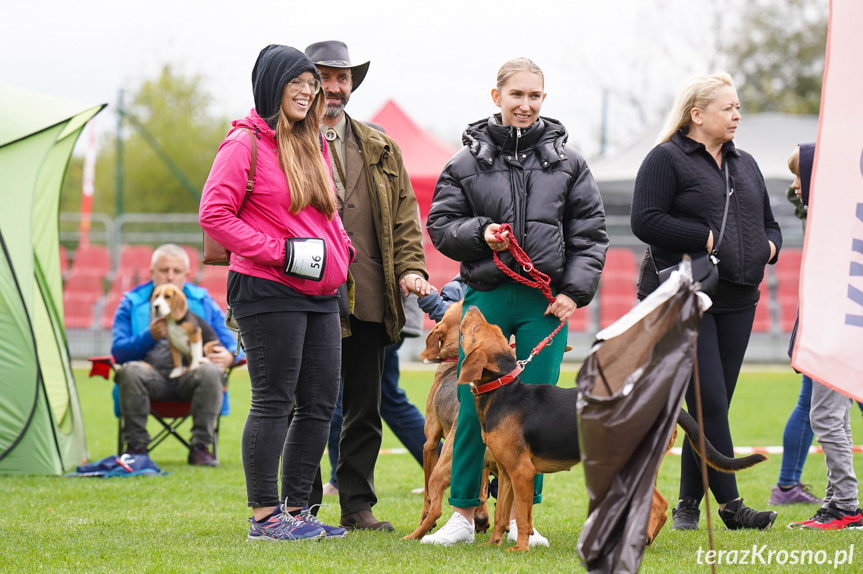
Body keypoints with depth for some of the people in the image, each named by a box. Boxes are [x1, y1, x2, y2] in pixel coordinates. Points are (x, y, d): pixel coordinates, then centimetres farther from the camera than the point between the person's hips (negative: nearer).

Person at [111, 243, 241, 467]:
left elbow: (231, 343, 17)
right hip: (152, 373, -1)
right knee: (131, 371, -36)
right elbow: (118, 351, 4)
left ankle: (200, 447, -26)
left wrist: (229, 356, -9)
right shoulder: (131, 303, 16)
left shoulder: (202, 301, 21)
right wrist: (150, 336, -15)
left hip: (189, 374, 1)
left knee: (210, 371, -34)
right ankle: (136, 446, -24)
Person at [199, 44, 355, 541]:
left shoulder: (314, 145, 18)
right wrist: (279, 253, -16)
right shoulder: (246, 143, -7)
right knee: (274, 402, -6)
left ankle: (295, 509, 16)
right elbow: (214, 214, -12)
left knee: (320, 403, 7)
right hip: (269, 292, -8)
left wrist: (342, 250, 9)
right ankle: (264, 516, 0)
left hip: (320, 294, 8)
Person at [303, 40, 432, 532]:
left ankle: (358, 505, 16)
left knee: (366, 408, 9)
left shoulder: (382, 150, 16)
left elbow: (405, 213, 16)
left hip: (370, 302, 5)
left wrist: (410, 267, 2)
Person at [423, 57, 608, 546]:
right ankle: (464, 515, 8)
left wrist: (574, 291, -2)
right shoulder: (468, 161, 6)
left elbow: (590, 233, 8)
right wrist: (479, 233, -11)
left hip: (545, 302, 1)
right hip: (486, 297, -1)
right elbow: (440, 224, 8)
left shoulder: (568, 163, 8)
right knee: (474, 408, -2)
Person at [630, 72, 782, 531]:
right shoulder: (666, 159, -3)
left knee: (712, 406, 6)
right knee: (709, 403, -11)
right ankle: (730, 505, -9)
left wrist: (768, 246, 4)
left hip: (737, 301, 7)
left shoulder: (744, 165, 19)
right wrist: (708, 239, -16)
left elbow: (768, 223, 27)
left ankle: (688, 503, 14)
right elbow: (645, 221, -14)